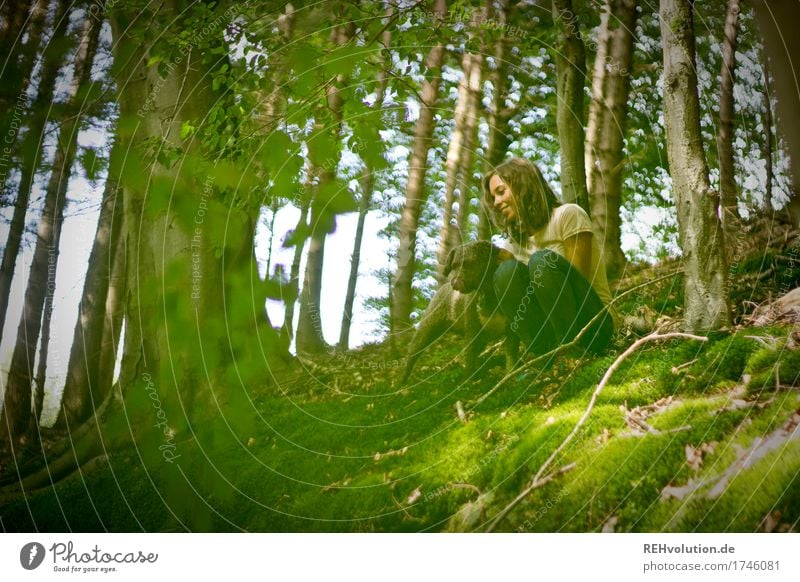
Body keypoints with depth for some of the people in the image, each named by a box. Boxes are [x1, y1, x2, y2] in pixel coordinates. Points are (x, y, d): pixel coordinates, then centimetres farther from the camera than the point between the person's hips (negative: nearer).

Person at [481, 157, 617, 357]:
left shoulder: (568, 215, -5)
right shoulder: (516, 240, 14)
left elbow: (577, 281, -12)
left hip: (593, 322, -5)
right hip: (552, 330, 5)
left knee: (543, 260, -27)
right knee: (506, 271, -16)